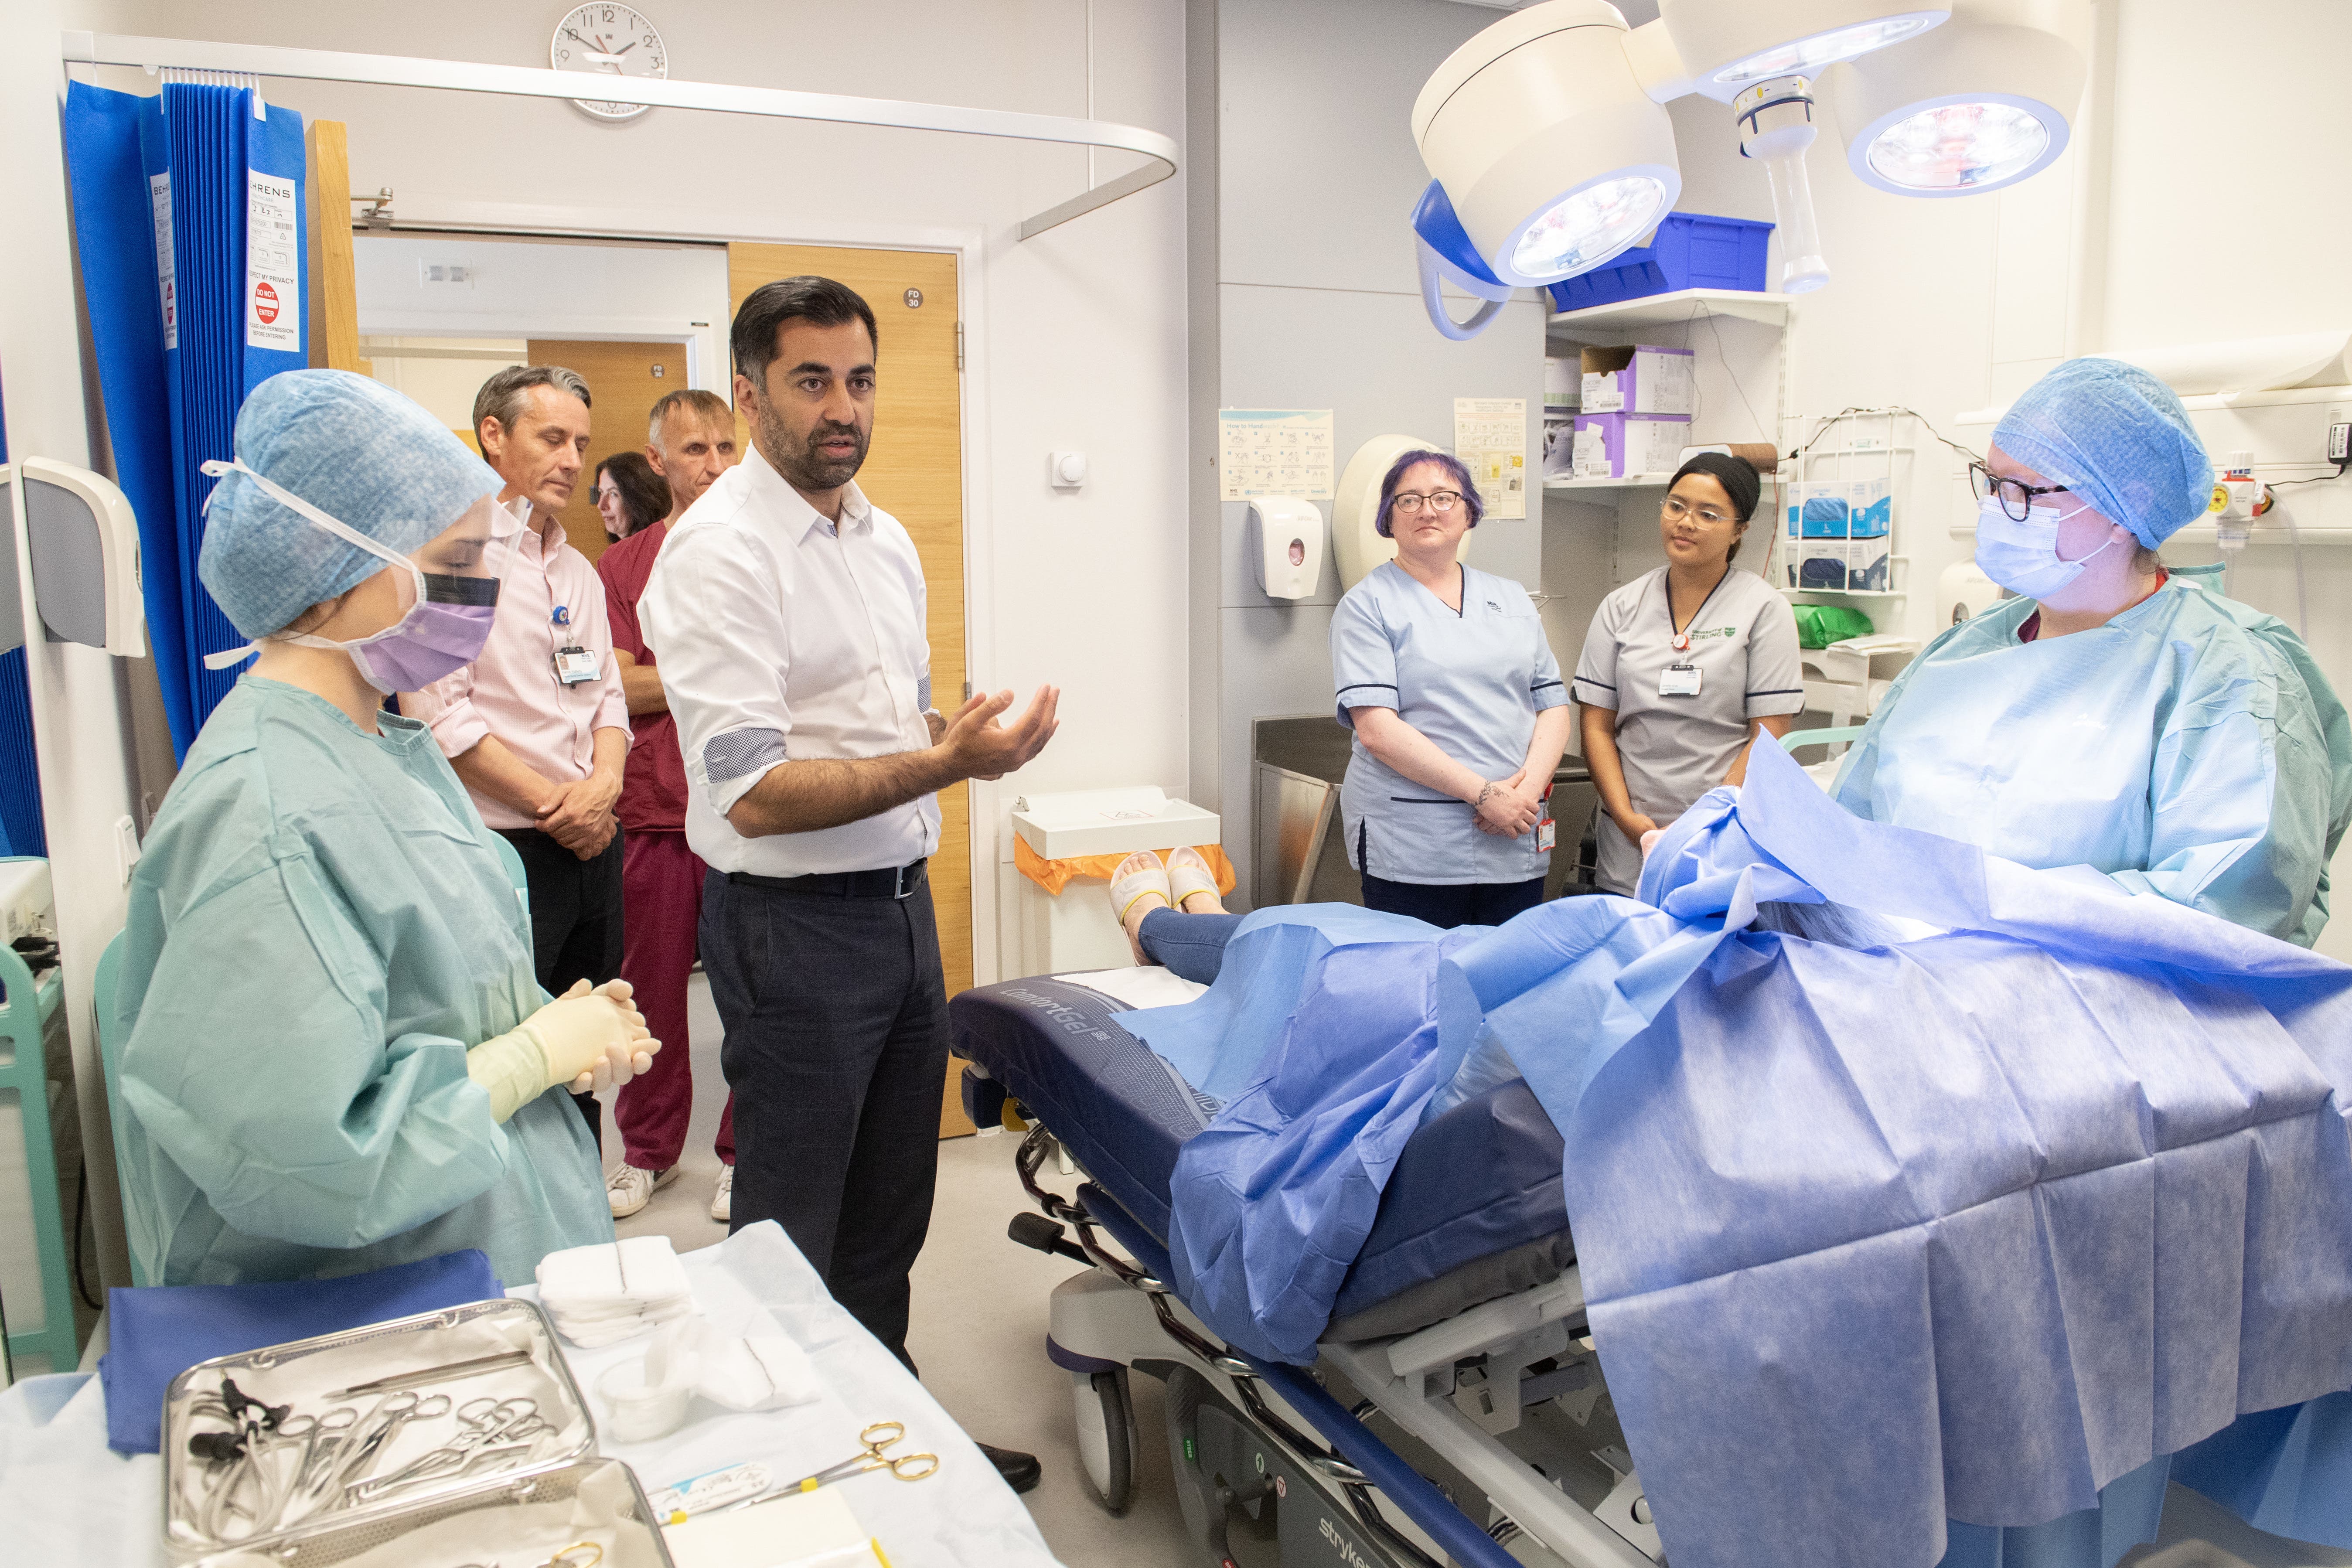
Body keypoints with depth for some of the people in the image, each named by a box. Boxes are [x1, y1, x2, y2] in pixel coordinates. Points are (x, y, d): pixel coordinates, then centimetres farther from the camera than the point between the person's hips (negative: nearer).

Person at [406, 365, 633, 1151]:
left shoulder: (578, 570, 16)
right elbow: (439, 713, -15)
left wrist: (604, 783, -4)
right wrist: (552, 803, -13)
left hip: (594, 847, 7)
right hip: (502, 852, -7)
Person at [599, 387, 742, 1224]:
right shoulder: (622, 566, 7)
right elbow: (619, 691, -2)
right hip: (656, 810, 1)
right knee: (652, 989, 10)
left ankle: (742, 1154, 21)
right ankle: (648, 1150, 28)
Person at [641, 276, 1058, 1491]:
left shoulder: (885, 539, 10)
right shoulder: (718, 552, -16)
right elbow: (755, 796, -24)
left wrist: (965, 737, 5)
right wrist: (942, 763, -30)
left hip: (901, 903, 8)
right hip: (796, 926, -8)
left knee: (890, 1211, 21)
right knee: (793, 1242, 8)